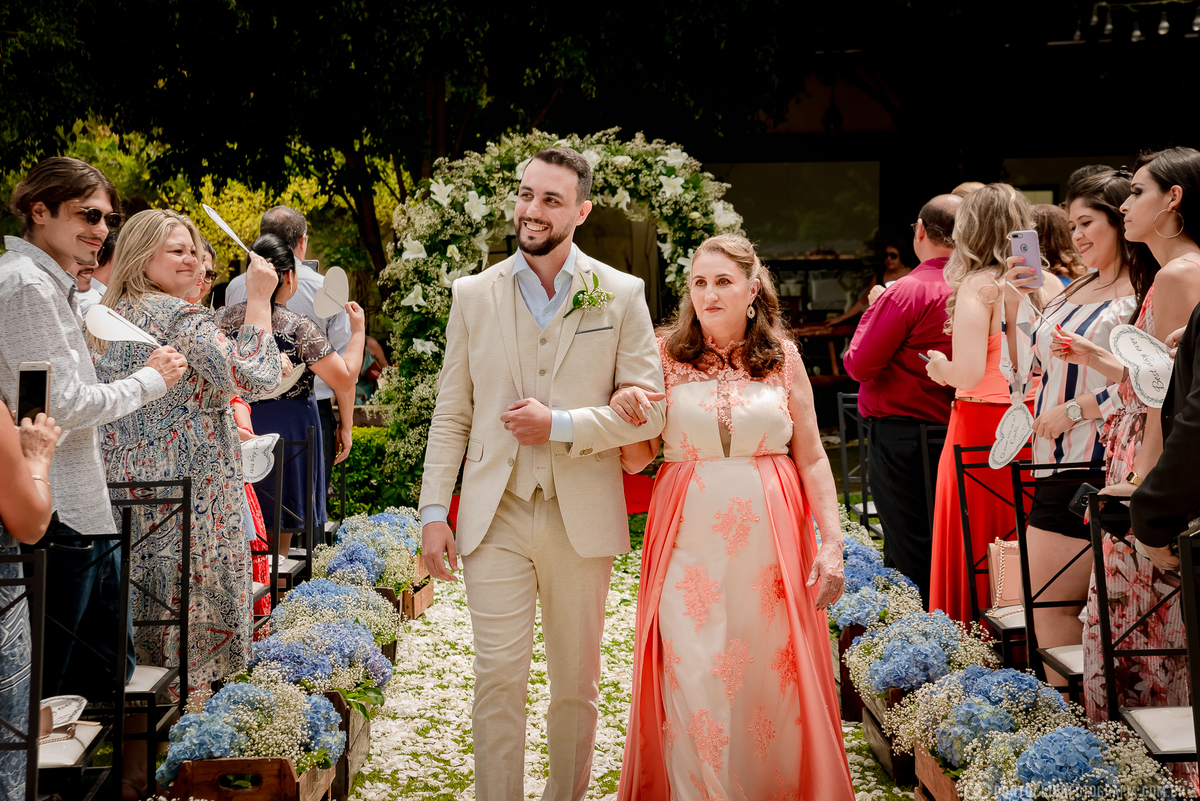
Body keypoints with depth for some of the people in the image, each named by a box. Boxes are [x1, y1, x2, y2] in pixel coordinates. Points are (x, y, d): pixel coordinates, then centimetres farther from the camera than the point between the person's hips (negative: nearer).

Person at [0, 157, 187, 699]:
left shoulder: (49, 283, 19)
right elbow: (63, 404, -18)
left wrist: (144, 371, 10)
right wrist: (148, 382, -5)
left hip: (81, 510, 10)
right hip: (55, 518, -10)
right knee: (44, 692, -1)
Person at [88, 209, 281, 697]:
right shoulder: (181, 319, -13)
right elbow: (256, 378, -20)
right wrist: (259, 298, -14)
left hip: (121, 491, 8)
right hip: (186, 495, -8)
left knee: (140, 612, 13)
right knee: (189, 609, -1)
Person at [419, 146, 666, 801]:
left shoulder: (621, 295, 1)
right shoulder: (473, 294, 6)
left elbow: (648, 410, -2)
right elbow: (451, 416, 7)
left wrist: (562, 426, -14)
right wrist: (433, 512, 1)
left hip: (581, 518, 0)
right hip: (494, 518, 0)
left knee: (576, 685, 11)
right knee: (498, 680, -3)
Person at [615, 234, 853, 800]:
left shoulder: (782, 356, 5)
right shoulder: (666, 355, 3)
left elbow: (812, 458, 7)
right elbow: (635, 460, 5)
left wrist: (832, 542, 0)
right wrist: (624, 413, -15)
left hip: (769, 540, 1)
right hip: (690, 539, 0)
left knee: (772, 679, 6)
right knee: (693, 685, -1)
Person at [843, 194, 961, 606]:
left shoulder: (908, 291, -17)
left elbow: (858, 364, -15)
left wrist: (874, 309, 0)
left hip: (899, 430, -7)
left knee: (908, 556, -1)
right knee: (940, 551, 15)